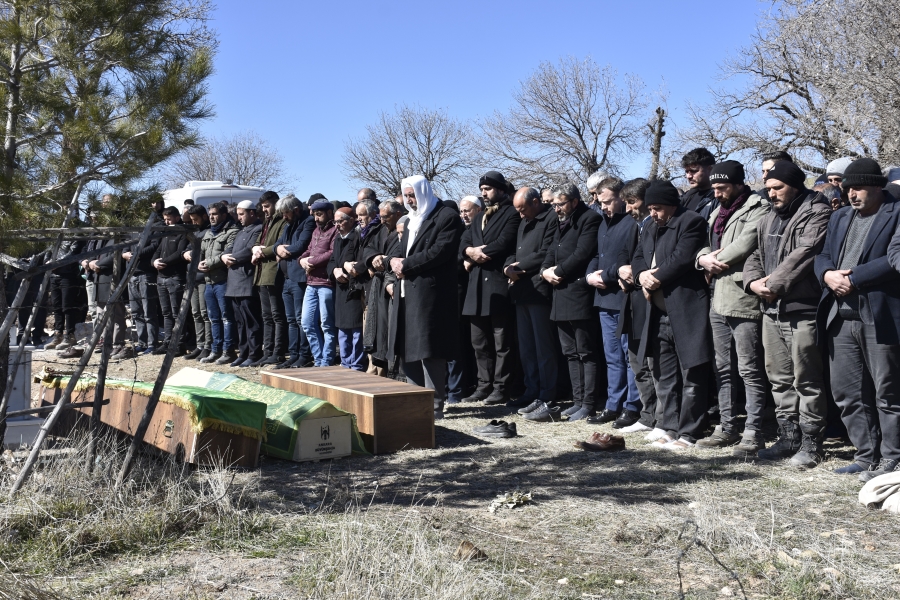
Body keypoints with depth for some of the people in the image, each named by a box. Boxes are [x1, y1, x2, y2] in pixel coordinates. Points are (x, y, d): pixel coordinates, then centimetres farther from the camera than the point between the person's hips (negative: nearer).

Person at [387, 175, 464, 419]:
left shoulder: (447, 217, -6)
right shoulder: (412, 220, 23)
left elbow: (439, 251, -17)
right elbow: (399, 247, 20)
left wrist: (406, 264, -14)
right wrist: (395, 259, -4)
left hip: (430, 293, -9)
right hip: (407, 292, 9)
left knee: (430, 350, -9)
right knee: (408, 348, 12)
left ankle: (434, 405, -3)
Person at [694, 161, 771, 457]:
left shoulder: (757, 210, -7)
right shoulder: (718, 212, 21)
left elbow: (745, 246, -19)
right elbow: (707, 245, 19)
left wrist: (714, 262, -6)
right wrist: (704, 257, -4)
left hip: (743, 300, -9)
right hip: (718, 299, 9)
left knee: (749, 370, -5)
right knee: (724, 369, 14)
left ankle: (753, 432, 1)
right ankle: (727, 427, 23)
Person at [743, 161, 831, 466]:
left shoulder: (816, 213, -7)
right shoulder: (768, 220, 19)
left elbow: (803, 255, -18)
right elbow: (755, 256, 20)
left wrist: (774, 284, -15)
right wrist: (753, 282, 0)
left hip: (802, 310, -8)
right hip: (771, 310, 8)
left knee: (806, 381, -2)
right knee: (780, 379, 13)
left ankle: (809, 443, 7)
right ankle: (788, 437, 23)